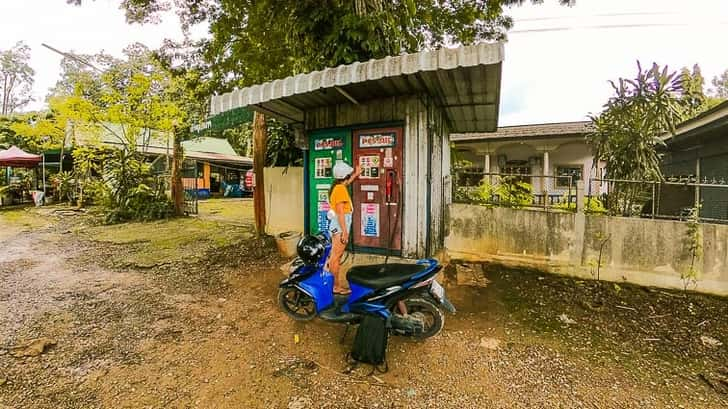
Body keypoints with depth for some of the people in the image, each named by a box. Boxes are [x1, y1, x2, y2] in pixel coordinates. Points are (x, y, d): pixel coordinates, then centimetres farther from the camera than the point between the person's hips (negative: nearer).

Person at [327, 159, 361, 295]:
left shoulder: (337, 186, 12)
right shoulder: (341, 189, -17)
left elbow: (346, 183, 39)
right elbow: (340, 211, -22)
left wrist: (356, 174, 48)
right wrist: (344, 231, -23)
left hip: (338, 225, 10)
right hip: (340, 226, -10)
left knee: (336, 256, 14)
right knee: (335, 257, -5)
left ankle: (337, 283, 24)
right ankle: (336, 286, 2)